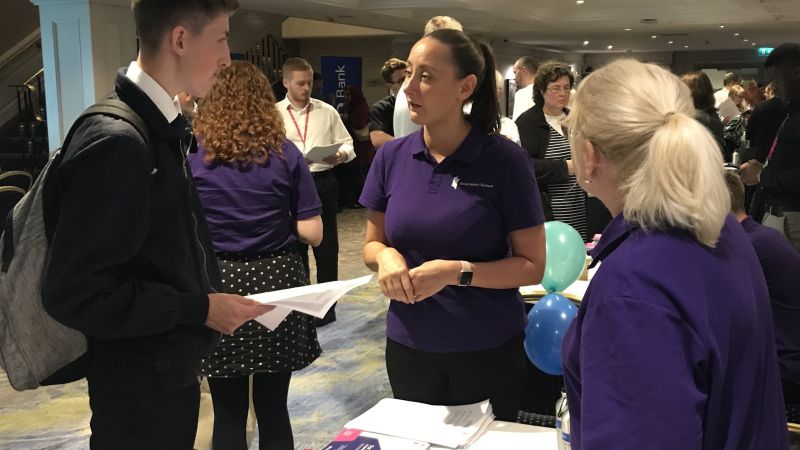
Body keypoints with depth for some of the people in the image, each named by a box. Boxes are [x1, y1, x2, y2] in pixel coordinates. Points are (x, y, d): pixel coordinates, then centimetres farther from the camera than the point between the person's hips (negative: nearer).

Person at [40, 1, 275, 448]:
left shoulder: (161, 128, 5)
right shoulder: (116, 142, -24)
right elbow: (73, 292, -25)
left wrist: (210, 298, 2)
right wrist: (198, 310, -21)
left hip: (171, 370, 8)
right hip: (138, 385, -8)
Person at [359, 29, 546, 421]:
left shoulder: (505, 159, -13)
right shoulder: (391, 157, -3)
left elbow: (533, 265, -11)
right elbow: (372, 244, 8)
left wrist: (457, 272, -23)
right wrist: (386, 256, -15)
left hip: (489, 349, -3)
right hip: (408, 345, 3)